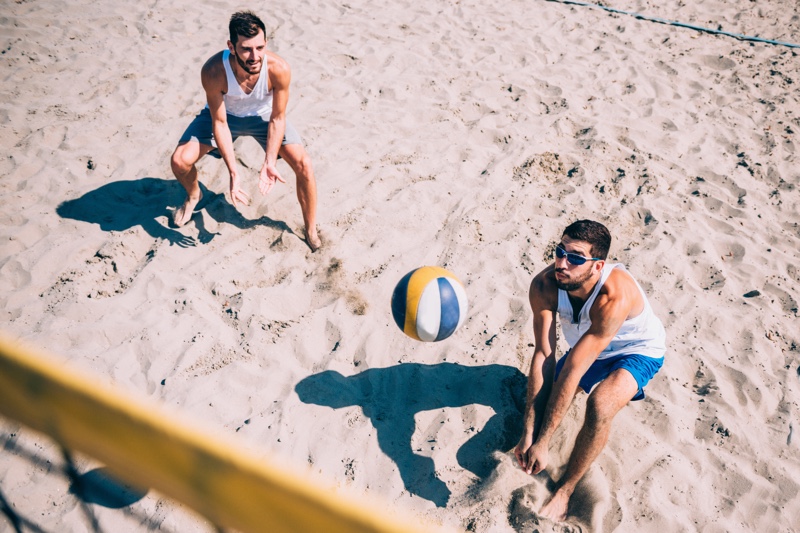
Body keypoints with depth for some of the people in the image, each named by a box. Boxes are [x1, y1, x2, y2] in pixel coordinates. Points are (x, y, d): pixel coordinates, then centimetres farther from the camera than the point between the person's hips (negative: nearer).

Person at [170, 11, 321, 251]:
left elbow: (277, 118, -21)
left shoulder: (279, 69, -35)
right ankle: (194, 195, 24)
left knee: (303, 164, -17)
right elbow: (219, 123, -25)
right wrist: (233, 172, -31)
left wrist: (269, 163, -29)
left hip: (263, 115, 0)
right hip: (224, 114, 0)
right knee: (180, 161, -15)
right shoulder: (213, 71, -36)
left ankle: (312, 233, 3)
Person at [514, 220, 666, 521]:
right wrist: (528, 434, -35)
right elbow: (544, 356, -29)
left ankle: (564, 491, -9)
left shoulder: (615, 295, -40)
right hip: (585, 348, 5)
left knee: (599, 406, -32)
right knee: (541, 404, -7)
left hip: (638, 351, -5)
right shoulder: (544, 285, -27)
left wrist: (542, 443, -36)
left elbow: (572, 370, -41)